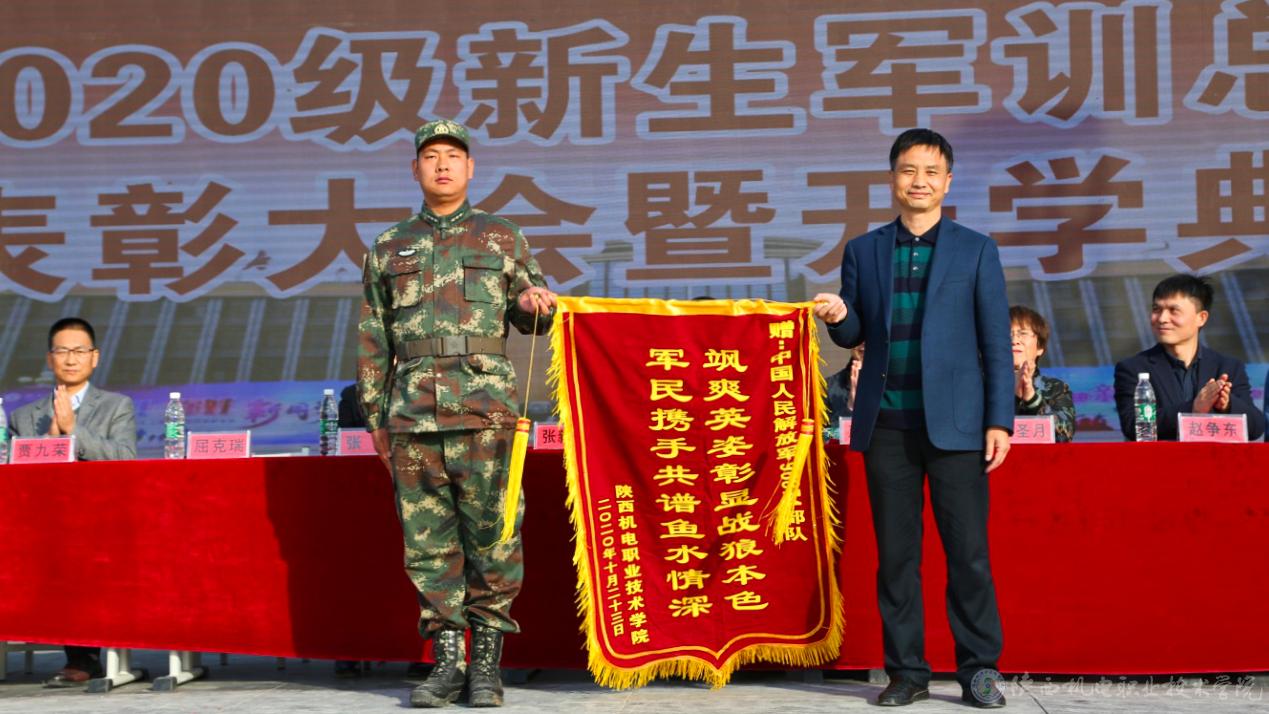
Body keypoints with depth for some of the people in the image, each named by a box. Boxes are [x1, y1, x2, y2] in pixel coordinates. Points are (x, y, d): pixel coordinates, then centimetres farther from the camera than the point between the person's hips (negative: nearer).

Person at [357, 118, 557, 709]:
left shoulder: (502, 238, 13)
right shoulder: (388, 249, 17)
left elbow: (532, 321, 17)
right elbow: (373, 342, 19)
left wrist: (538, 304, -7)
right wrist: (375, 418, 14)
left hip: (486, 415, -2)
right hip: (413, 418, 2)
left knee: (492, 538, -4)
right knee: (428, 543, 1)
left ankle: (487, 663, 4)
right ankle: (447, 660, 9)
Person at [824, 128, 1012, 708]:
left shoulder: (975, 250, 6)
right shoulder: (863, 251, 12)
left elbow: (996, 342, 4)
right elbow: (853, 334, 15)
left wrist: (999, 420, -4)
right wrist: (837, 319, -9)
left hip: (954, 421, -2)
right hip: (886, 422, 2)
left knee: (968, 550, -2)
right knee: (895, 553, 4)